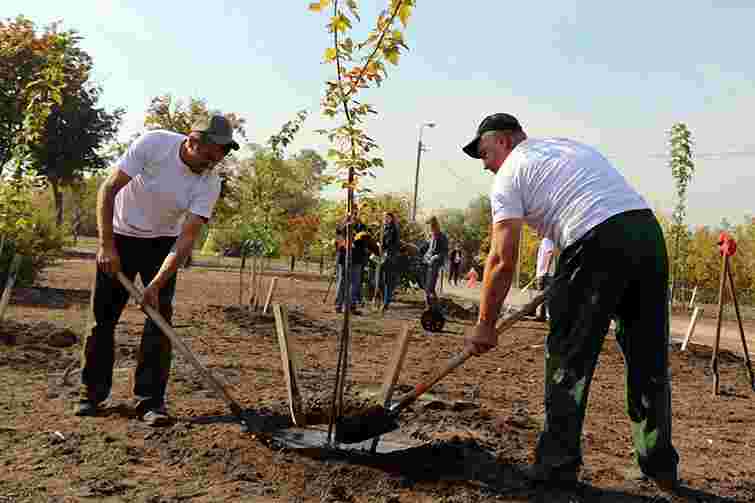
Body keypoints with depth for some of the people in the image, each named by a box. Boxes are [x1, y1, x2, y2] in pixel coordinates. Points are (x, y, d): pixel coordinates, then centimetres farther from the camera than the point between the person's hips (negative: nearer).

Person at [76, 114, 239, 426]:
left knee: (159, 317, -8)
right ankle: (92, 392, 19)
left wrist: (156, 286, -31)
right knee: (104, 316, 3)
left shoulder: (209, 184, -20)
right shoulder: (153, 143, -25)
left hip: (162, 243, 1)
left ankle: (151, 399, 0)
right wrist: (107, 245, -22)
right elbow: (108, 189, -19)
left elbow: (187, 238, -23)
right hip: (120, 236, -1)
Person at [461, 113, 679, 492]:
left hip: (598, 244, -7)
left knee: (569, 358, 6)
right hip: (649, 232, 8)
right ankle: (661, 467, 28)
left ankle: (557, 464, 14)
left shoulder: (509, 176, 7)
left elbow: (503, 261, -1)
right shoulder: (570, 145, 29)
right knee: (650, 359, 16)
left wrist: (485, 326, 7)